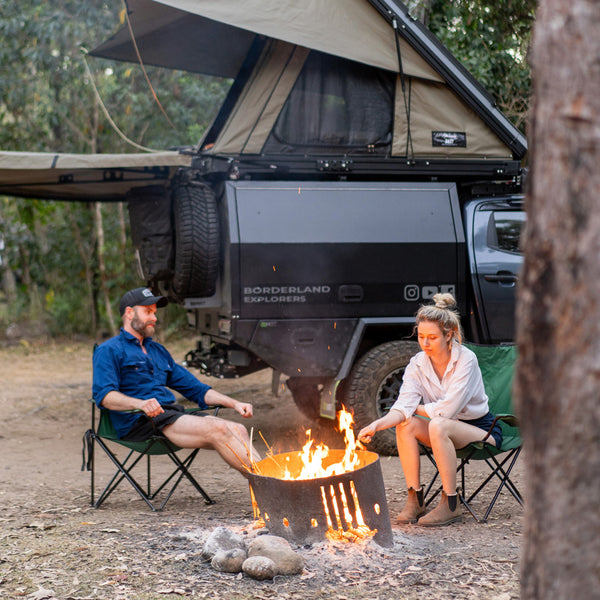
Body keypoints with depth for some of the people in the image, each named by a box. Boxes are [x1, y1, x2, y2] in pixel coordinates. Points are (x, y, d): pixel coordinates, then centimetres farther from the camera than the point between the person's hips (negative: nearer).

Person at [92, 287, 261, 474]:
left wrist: (234, 404, 13)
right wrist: (140, 404, -31)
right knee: (217, 430, -26)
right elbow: (104, 395, -12)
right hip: (139, 422, -8)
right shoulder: (109, 350, 5)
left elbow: (196, 389, 29)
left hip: (171, 414, 8)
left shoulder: (158, 351, 29)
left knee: (238, 430, -16)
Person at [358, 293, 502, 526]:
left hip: (482, 429, -5)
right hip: (448, 431, 6)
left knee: (438, 426, -35)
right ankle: (415, 500, -14)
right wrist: (377, 425, -34)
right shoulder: (417, 364, -4)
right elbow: (403, 407, -16)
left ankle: (451, 505, -26)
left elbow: (446, 409, -26)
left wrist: (417, 408, -10)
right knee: (405, 425, -21)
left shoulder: (466, 359, -20)